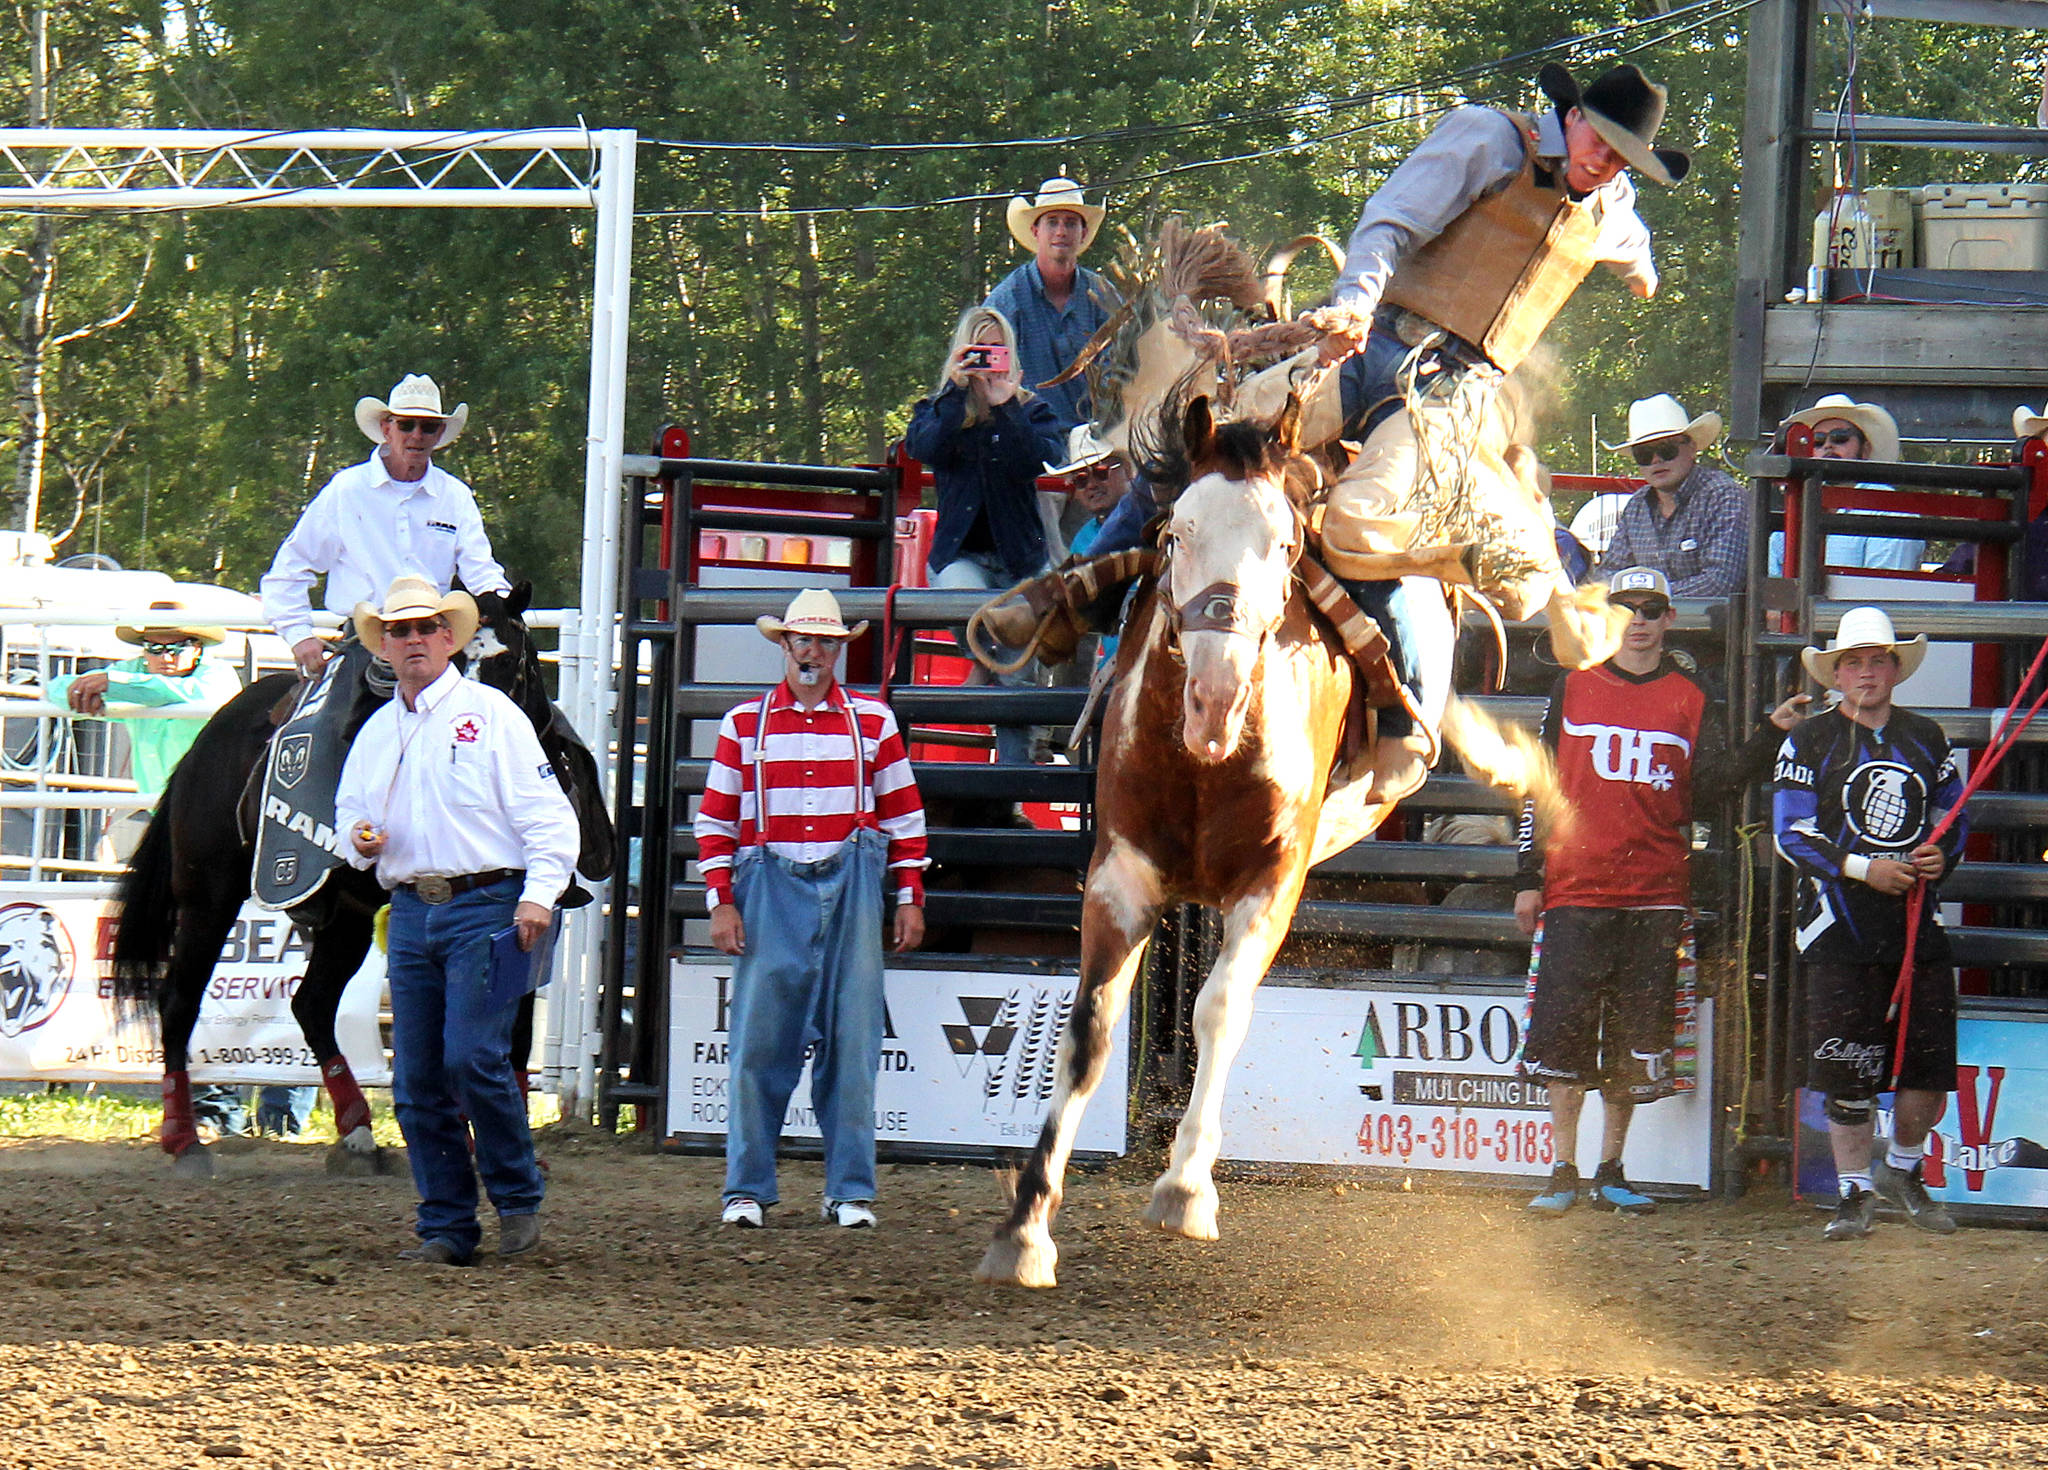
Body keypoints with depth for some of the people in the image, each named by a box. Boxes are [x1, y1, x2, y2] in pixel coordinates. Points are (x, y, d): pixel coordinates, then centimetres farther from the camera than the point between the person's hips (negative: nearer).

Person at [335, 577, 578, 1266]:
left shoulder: (490, 714, 0)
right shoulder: (376, 731, 17)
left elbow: (546, 813, -4)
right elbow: (350, 808, 28)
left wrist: (540, 893, -17)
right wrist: (359, 838, 3)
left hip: (486, 905, -6)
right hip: (411, 913, 6)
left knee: (473, 1058, -17)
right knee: (417, 1080, 2)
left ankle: (518, 1201, 0)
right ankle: (445, 1227, 8)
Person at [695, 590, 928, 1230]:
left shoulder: (873, 722, 10)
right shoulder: (743, 725, 8)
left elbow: (903, 817, 12)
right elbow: (715, 822, 8)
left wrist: (910, 899, 7)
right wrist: (721, 903, -1)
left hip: (851, 891, 1)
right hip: (771, 889, -1)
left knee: (851, 1040, -1)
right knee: (760, 1039, -3)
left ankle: (850, 1190, 5)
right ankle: (746, 1188, 4)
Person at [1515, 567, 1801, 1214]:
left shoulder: (1690, 700, 10)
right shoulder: (1574, 689, 9)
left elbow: (1711, 782, 0)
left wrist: (1772, 735, -13)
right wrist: (1528, 877, 5)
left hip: (1655, 892, 1)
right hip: (1576, 888, -1)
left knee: (1634, 1043, 4)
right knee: (1566, 1034, -5)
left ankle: (1610, 1175, 12)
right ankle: (1563, 1173, 3)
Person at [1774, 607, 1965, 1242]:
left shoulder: (1925, 738, 14)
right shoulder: (1809, 742, 2)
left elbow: (1953, 818, 20)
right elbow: (1791, 834, -3)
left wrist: (1941, 856, -3)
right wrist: (1864, 869, -14)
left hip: (1918, 921, 3)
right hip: (1842, 926, -3)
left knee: (1931, 1065, 2)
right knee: (1847, 1071, -4)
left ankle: (1902, 1170, 26)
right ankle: (1854, 1194, 6)